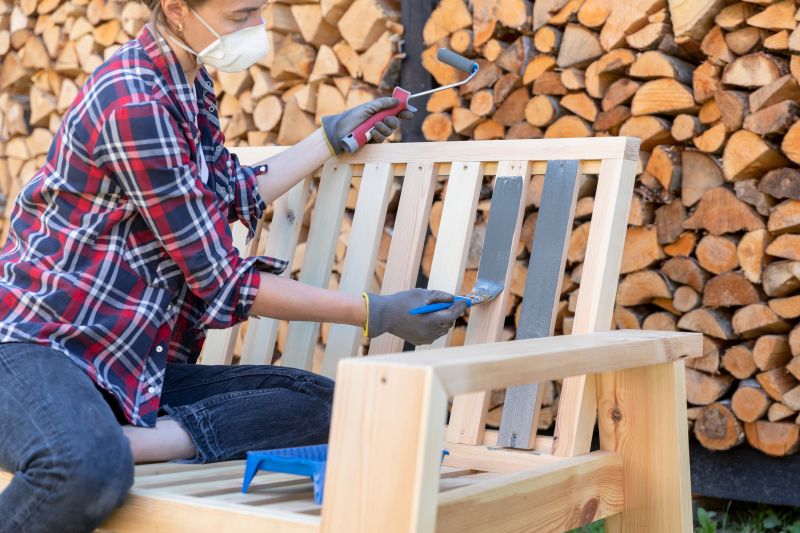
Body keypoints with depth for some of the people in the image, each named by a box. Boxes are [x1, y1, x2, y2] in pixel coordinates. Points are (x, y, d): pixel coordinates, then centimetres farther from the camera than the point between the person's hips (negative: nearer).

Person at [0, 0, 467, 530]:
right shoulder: (134, 104, -20)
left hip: (136, 365, 9)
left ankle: (112, 441, -16)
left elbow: (237, 194, 25)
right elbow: (222, 280, -17)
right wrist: (378, 314, -13)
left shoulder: (190, 84, 8)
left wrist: (333, 137, 26)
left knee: (320, 403, -10)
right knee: (89, 473, -42)